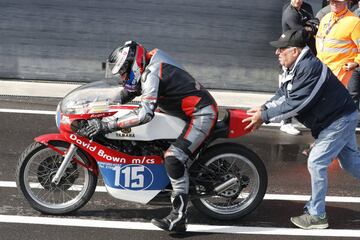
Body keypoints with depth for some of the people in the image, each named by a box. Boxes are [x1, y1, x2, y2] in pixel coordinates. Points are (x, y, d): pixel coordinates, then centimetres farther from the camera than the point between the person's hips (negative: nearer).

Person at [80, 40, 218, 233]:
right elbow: (125, 95, 22)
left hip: (201, 114, -11)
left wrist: (107, 126, -33)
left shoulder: (151, 73, -22)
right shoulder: (147, 70, 9)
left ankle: (179, 217, -22)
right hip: (192, 112, 11)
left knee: (173, 158, -22)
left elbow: (145, 114, -34)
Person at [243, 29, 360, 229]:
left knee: (316, 162, -8)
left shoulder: (310, 68, -29)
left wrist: (265, 117, -26)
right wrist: (263, 108, -12)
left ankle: (317, 215, 2)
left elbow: (295, 104, -31)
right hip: (339, 117, 10)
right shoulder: (297, 67, 2)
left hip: (340, 120, -10)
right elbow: (284, 94, 3)